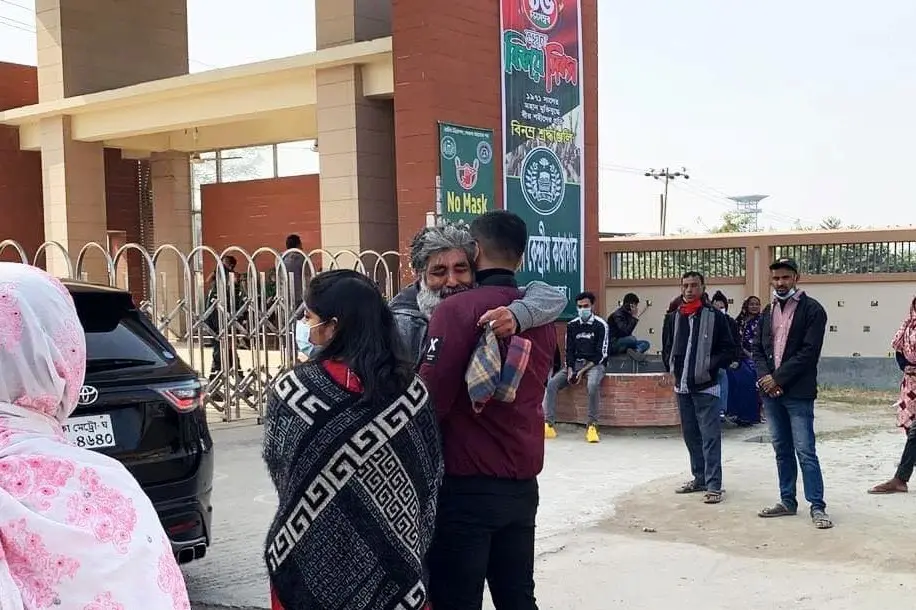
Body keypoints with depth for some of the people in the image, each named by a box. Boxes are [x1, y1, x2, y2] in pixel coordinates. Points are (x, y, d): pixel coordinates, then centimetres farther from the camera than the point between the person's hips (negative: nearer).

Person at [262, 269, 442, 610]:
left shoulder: (293, 390, -17)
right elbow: (431, 478, -2)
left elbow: (277, 466, -3)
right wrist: (414, 553, 11)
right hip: (393, 569, 2)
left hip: (312, 565, -1)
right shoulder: (411, 391, -10)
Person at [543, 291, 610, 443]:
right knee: (551, 384, -18)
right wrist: (570, 371, -8)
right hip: (575, 363, 4)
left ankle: (592, 426, -29)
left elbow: (601, 355, -9)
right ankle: (549, 425, -22)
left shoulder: (601, 325, -5)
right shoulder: (572, 325, 9)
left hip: (595, 364, -4)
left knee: (593, 385, -37)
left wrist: (583, 371, -17)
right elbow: (569, 351, 9)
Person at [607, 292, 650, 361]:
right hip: (613, 344, -8)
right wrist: (634, 317, -24)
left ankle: (636, 351, -32)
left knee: (646, 343, -7)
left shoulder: (629, 315, 8)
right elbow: (626, 332, -28)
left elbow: (628, 333, 14)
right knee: (632, 339, -35)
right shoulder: (618, 315, -15)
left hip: (624, 342, 9)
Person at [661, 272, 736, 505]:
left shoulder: (715, 316, -4)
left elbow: (729, 349, -5)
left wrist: (710, 367, -14)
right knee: (690, 435, 14)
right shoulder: (673, 317, 10)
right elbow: (666, 348, 21)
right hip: (682, 386, 6)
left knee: (710, 436, -5)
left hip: (705, 387, -5)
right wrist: (671, 368, 9)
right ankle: (699, 478, 25)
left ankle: (713, 485, -3)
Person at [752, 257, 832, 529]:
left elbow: (809, 352, -13)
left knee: (805, 451, -7)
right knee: (782, 450, 13)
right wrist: (765, 376, -6)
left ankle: (817, 507, -1)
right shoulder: (768, 311, 14)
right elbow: (758, 349, 13)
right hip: (771, 391, 6)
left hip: (798, 393, -6)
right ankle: (787, 501, 22)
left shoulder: (812, 309, -5)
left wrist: (778, 378, -13)